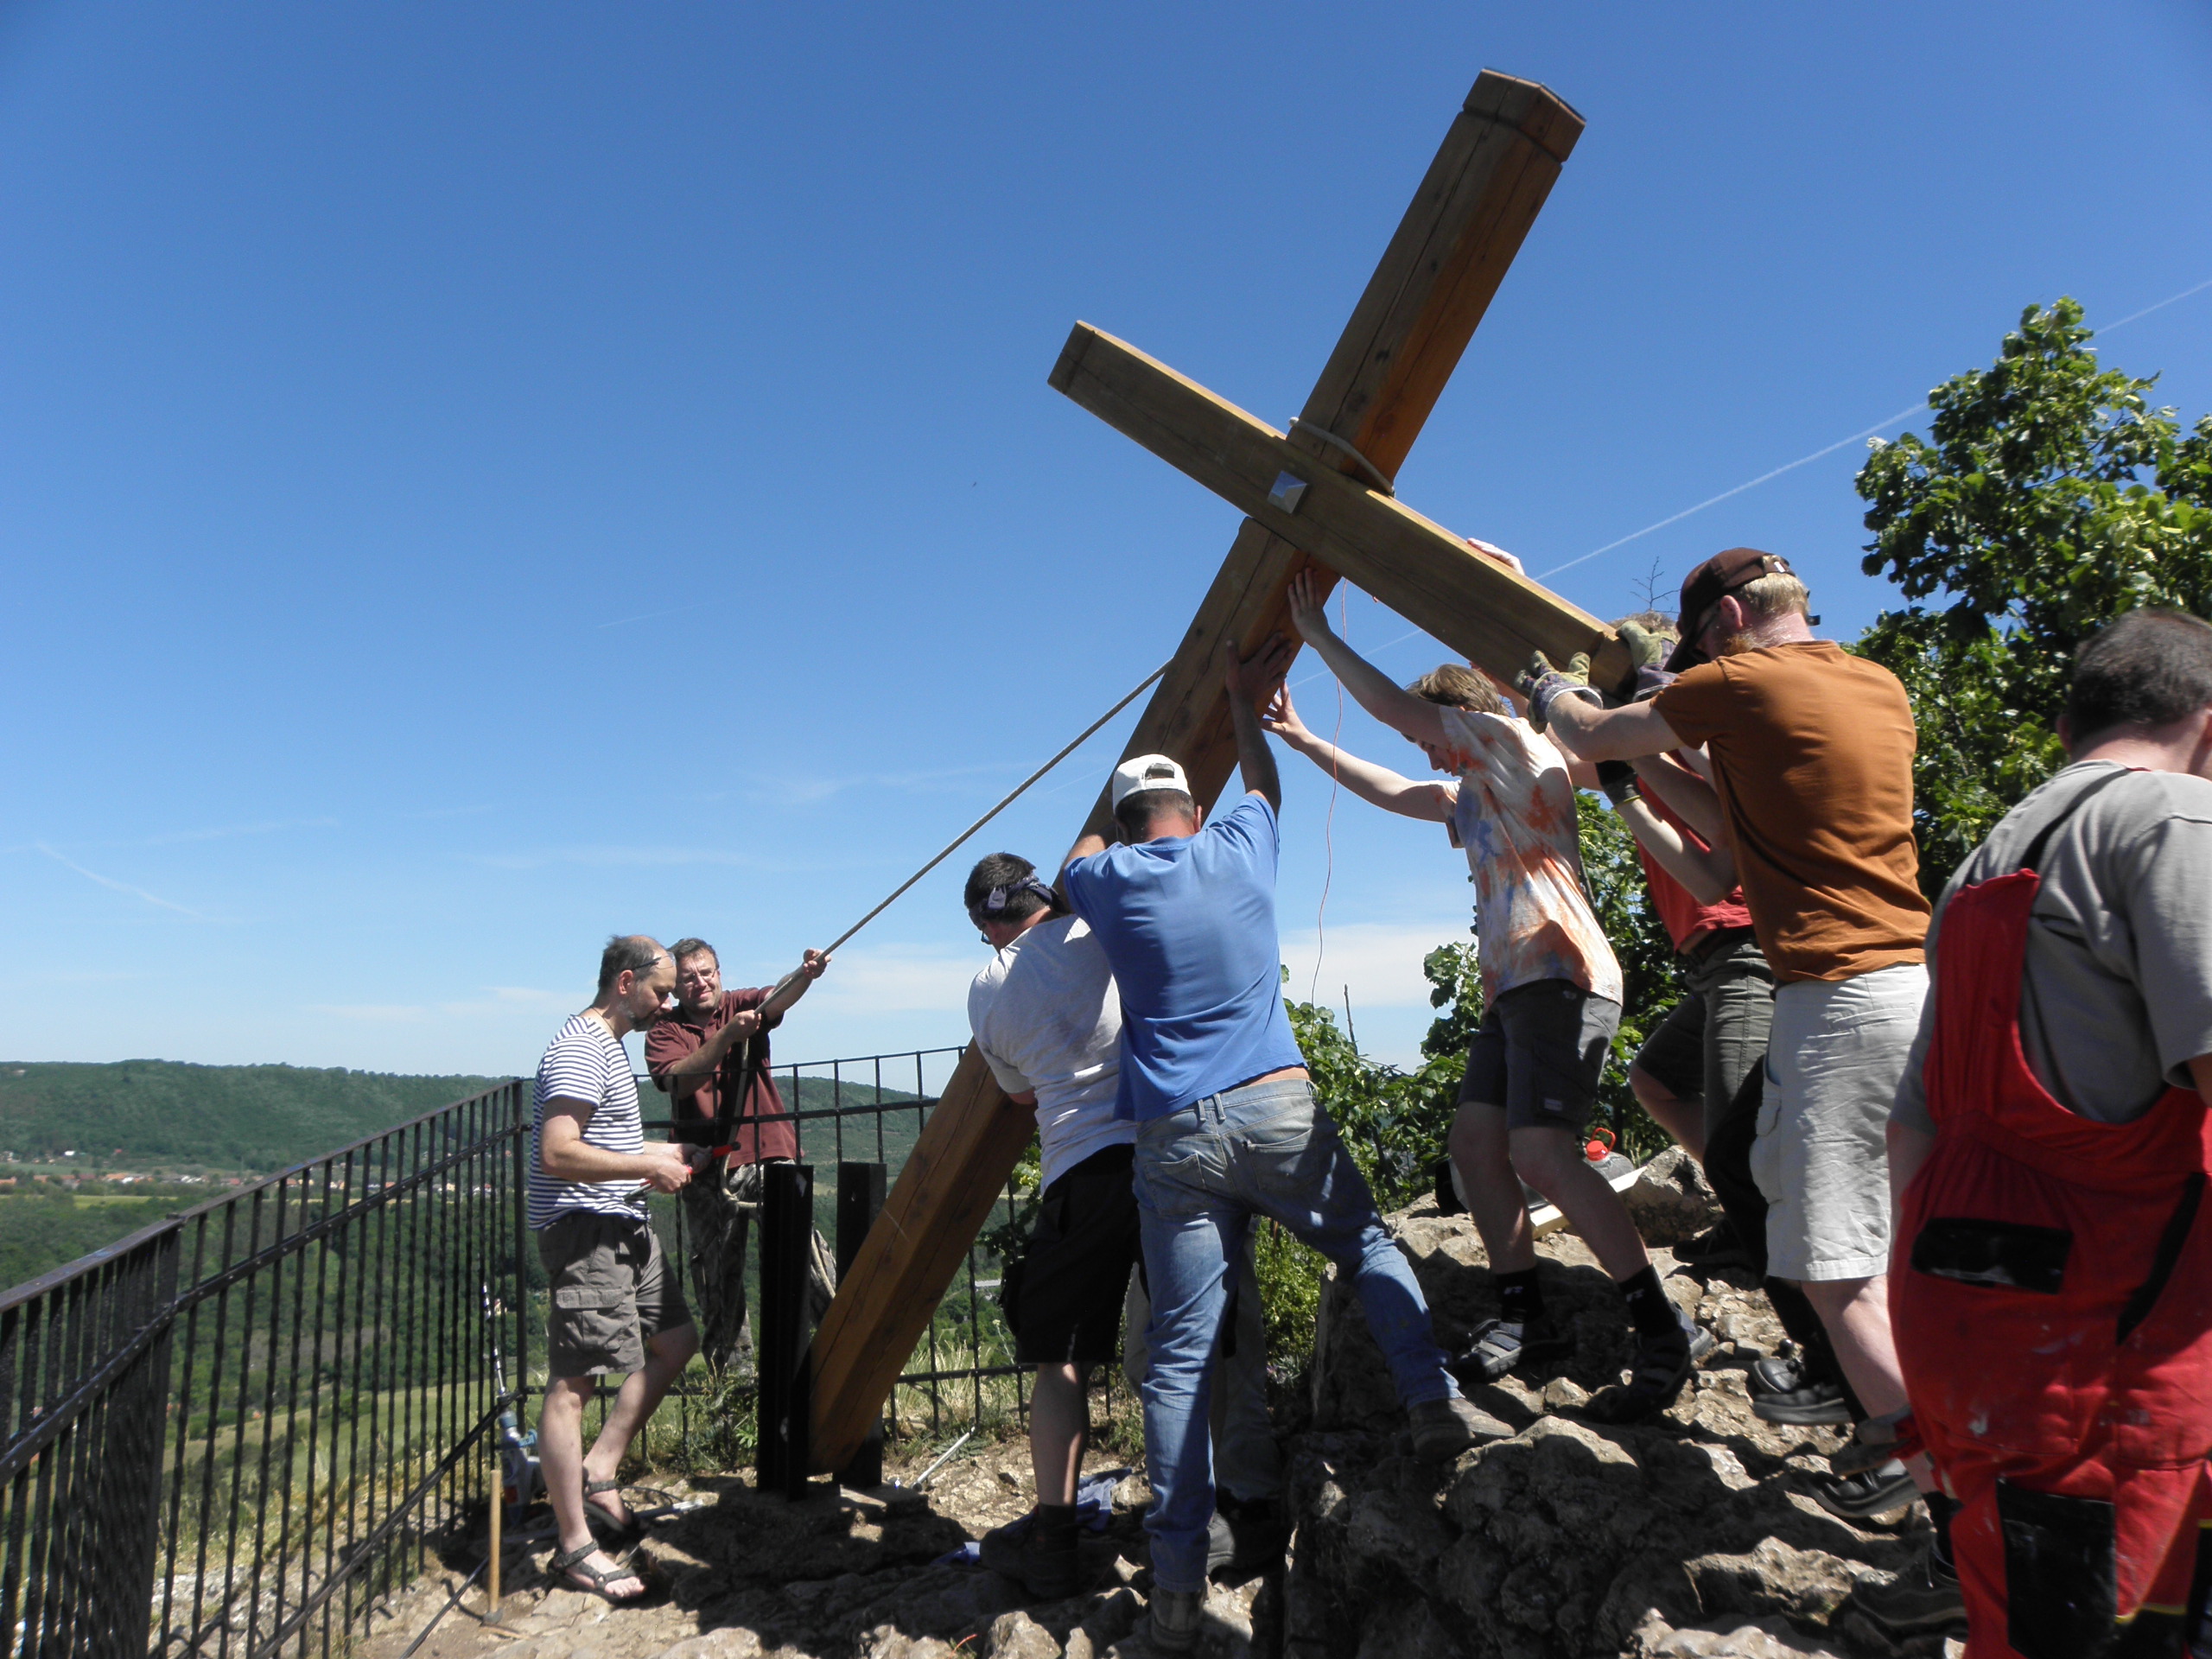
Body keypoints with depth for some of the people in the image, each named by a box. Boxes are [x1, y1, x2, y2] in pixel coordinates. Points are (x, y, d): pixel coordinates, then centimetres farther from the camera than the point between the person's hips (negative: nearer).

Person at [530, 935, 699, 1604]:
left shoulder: (609, 1045, 17)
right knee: (572, 1383, -6)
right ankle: (575, 1547, -1)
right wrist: (646, 1166, -18)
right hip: (585, 1231, -11)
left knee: (675, 1340, 16)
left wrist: (653, 1152, 16)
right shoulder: (581, 1049, -16)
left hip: (622, 1228, 11)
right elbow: (557, 1154, -25)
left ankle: (598, 1473, 20)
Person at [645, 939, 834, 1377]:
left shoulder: (744, 1006, 6)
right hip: (707, 1168, 1)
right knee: (718, 1275, 9)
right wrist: (727, 1036, -26)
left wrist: (806, 973, -38)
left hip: (765, 1156, -1)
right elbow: (679, 1080, -13)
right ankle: (732, 1369, 21)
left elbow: (780, 997, -16)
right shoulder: (664, 1030, 5)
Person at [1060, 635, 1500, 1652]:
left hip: (1171, 1138, 0)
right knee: (1369, 1247, 22)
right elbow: (1263, 782, 32)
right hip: (1276, 1107, 0)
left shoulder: (1105, 880, 7)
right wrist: (1242, 701, 47)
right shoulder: (1239, 846, 9)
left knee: (1179, 1353, 3)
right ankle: (1432, 1401, 5)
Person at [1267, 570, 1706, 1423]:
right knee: (1476, 1140, 6)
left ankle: (1665, 1329, -14)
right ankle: (1524, 1317, 13)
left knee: (1541, 1151, -20)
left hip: (1561, 978, -11)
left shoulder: (1513, 741, -1)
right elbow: (1391, 791, 35)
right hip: (1513, 987, 11)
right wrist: (1305, 742, 37)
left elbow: (1398, 708, -4)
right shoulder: (1469, 794, 26)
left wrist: (1320, 635, 5)